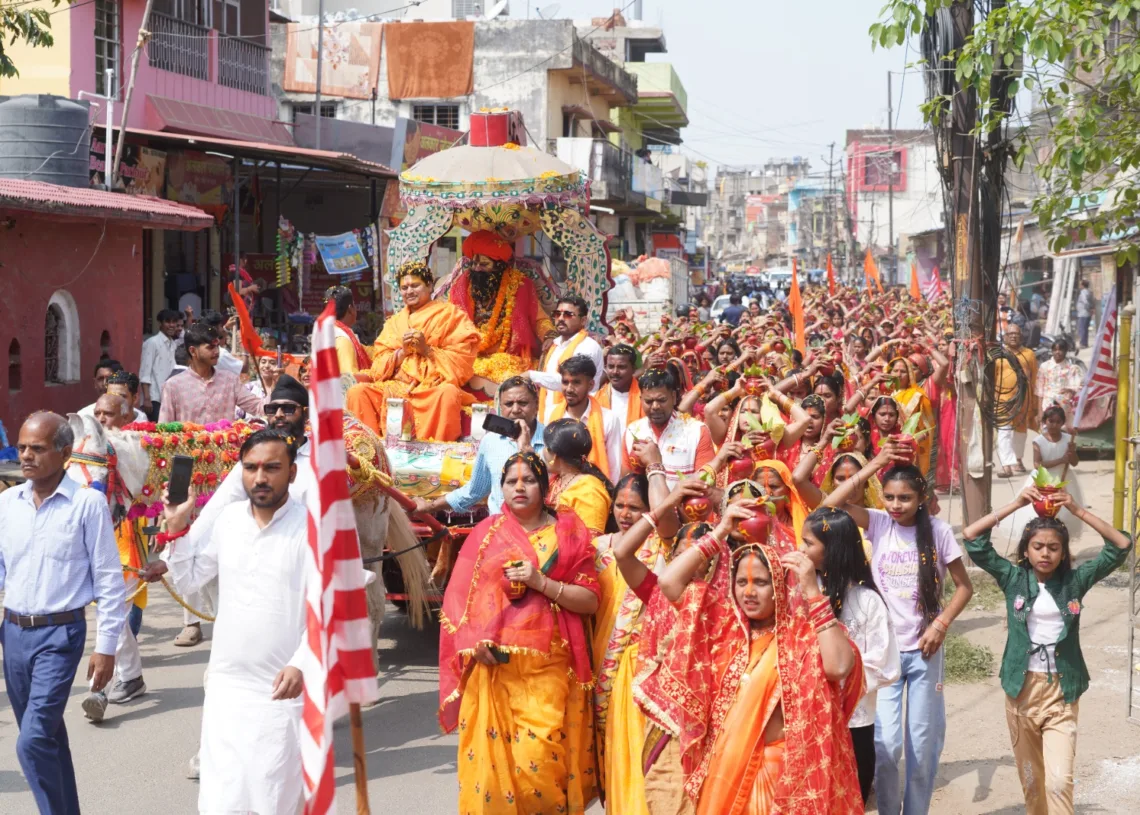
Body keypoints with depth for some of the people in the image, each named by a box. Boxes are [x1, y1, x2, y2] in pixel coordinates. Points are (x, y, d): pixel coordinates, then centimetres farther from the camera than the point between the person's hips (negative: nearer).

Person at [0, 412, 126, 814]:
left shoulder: (88, 503, -10)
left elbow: (109, 580, -6)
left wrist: (106, 647, -7)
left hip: (60, 634, -5)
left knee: (33, 742, -14)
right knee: (47, 738, 15)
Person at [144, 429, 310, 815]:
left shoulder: (311, 528, -9)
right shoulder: (228, 518, 7)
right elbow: (190, 582, 17)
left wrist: (301, 663, -23)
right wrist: (177, 529, 4)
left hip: (282, 691, -4)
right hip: (226, 684, 5)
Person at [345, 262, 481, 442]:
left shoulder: (449, 315, 9)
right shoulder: (394, 322, 22)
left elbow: (462, 359, -2)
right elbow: (379, 366, 12)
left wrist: (427, 350, -11)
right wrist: (402, 352, -5)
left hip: (434, 387, -4)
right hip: (396, 387, 4)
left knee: (448, 394, -39)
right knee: (357, 392, -20)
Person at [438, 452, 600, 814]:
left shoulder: (569, 533, 7)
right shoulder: (486, 533, 9)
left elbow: (590, 600, 1)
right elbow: (459, 594, 5)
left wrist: (541, 583, -12)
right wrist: (474, 640, -11)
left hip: (548, 666, -1)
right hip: (493, 664, 1)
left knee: (540, 759, -8)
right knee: (493, 753, -2)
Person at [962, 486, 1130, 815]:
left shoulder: (1074, 581, -1)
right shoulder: (1013, 578, -1)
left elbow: (1121, 546, -8)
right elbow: (972, 538, -9)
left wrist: (1078, 510, -15)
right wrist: (1015, 505, -14)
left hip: (1061, 690, -1)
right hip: (1021, 688, 1)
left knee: (1059, 781, -13)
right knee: (1030, 778, 13)